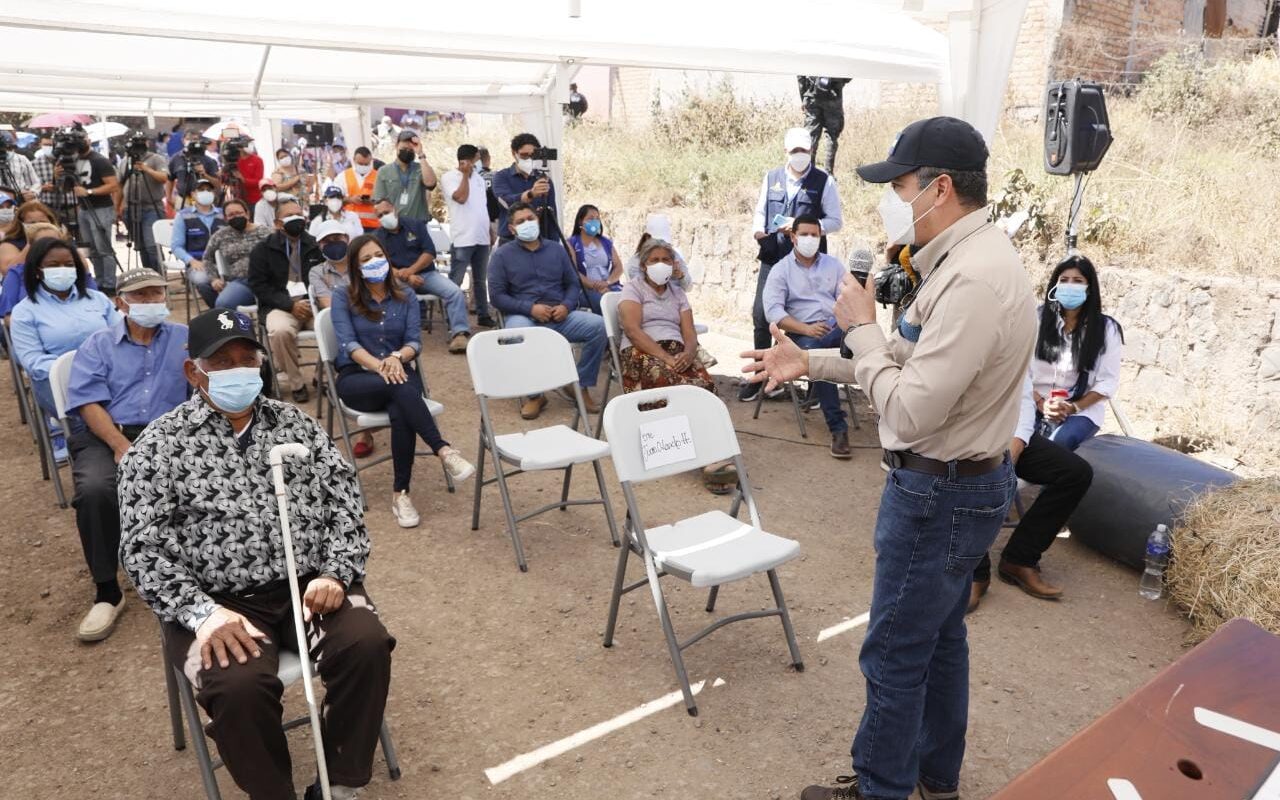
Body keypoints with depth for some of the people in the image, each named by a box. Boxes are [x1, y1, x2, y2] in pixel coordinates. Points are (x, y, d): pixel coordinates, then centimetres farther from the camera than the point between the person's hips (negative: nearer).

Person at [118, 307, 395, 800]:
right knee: (240, 685, -30)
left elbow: (344, 500, 8)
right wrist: (202, 613, -19)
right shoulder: (157, 446, 2)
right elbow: (143, 549, -5)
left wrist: (336, 574, -8)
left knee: (367, 644, -23)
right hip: (218, 602, -2)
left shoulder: (295, 423, 11)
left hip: (308, 584, 3)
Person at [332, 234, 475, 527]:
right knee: (400, 388, -37)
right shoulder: (343, 298, 5)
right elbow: (348, 343, -9)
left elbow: (415, 341, 2)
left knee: (400, 413, -34)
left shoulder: (406, 297, 11)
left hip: (400, 371, 2)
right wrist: (378, 365, -27)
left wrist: (397, 357, -22)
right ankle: (444, 451, -44)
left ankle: (400, 493, -29)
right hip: (356, 377, -2)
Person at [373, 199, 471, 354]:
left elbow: (430, 252, -3)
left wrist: (410, 270, -17)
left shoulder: (416, 225, 5)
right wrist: (406, 277, -19)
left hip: (426, 273, 1)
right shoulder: (378, 236, 4)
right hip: (398, 279, -1)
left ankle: (459, 333, -27)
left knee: (455, 292, -24)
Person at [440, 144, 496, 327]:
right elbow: (461, 197, -20)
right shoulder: (449, 177, -5)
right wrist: (466, 174, -13)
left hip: (482, 237, 7)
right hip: (462, 239, -7)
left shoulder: (478, 177, 16)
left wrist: (490, 229, 17)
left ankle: (483, 315, 25)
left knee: (481, 280, 15)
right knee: (455, 282, -5)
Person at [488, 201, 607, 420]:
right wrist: (530, 308, -15)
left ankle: (579, 386, -7)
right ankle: (533, 395, -18)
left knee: (599, 326, -22)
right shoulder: (502, 255, 6)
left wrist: (566, 306, -7)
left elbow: (573, 284, 16)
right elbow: (497, 295, -2)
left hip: (559, 315, 3)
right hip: (523, 315, -3)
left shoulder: (556, 249, 17)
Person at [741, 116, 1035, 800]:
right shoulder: (968, 257, 6)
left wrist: (861, 327, -17)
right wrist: (810, 362, 11)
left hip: (940, 495, -10)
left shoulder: (974, 280, -28)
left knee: (895, 655, 6)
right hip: (960, 483, 10)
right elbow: (909, 359, 15)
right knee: (939, 637, 23)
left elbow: (910, 412, -29)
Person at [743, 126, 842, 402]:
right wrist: (758, 230, -6)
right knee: (761, 315, 3)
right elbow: (760, 211, 16)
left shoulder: (823, 182, 0)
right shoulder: (771, 178, 10)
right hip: (772, 258, 3)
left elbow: (835, 221, -1)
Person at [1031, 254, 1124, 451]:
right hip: (1036, 404, 1)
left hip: (1083, 409, -1)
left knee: (1057, 443, -33)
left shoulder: (1107, 329, 3)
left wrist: (1073, 407, -13)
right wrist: (1040, 403, -12)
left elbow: (1107, 382, -1)